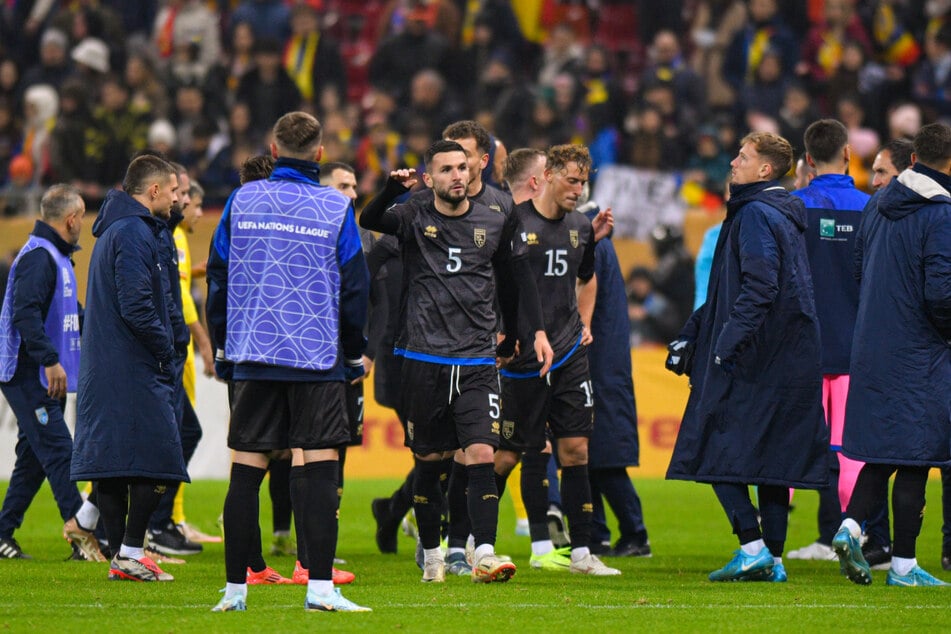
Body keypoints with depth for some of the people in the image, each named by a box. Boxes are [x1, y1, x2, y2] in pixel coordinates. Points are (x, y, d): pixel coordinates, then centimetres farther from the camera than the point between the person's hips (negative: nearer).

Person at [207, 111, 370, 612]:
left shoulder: (242, 201, 4)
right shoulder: (336, 208, -1)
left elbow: (218, 276, 9)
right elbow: (354, 288, 2)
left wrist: (222, 344, 21)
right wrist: (354, 353, 15)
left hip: (252, 354, 2)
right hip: (318, 359, -2)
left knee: (246, 469, 5)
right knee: (316, 467, -5)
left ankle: (235, 589, 7)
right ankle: (320, 588, -11)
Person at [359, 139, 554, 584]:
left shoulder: (495, 225, 8)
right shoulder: (414, 218, 1)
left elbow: (516, 281, 19)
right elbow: (369, 220, -19)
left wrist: (536, 331, 11)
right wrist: (393, 189, -37)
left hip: (478, 360, 1)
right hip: (424, 359, -1)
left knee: (481, 455, -12)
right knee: (429, 460, 7)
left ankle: (485, 555, -16)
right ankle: (431, 555, 21)